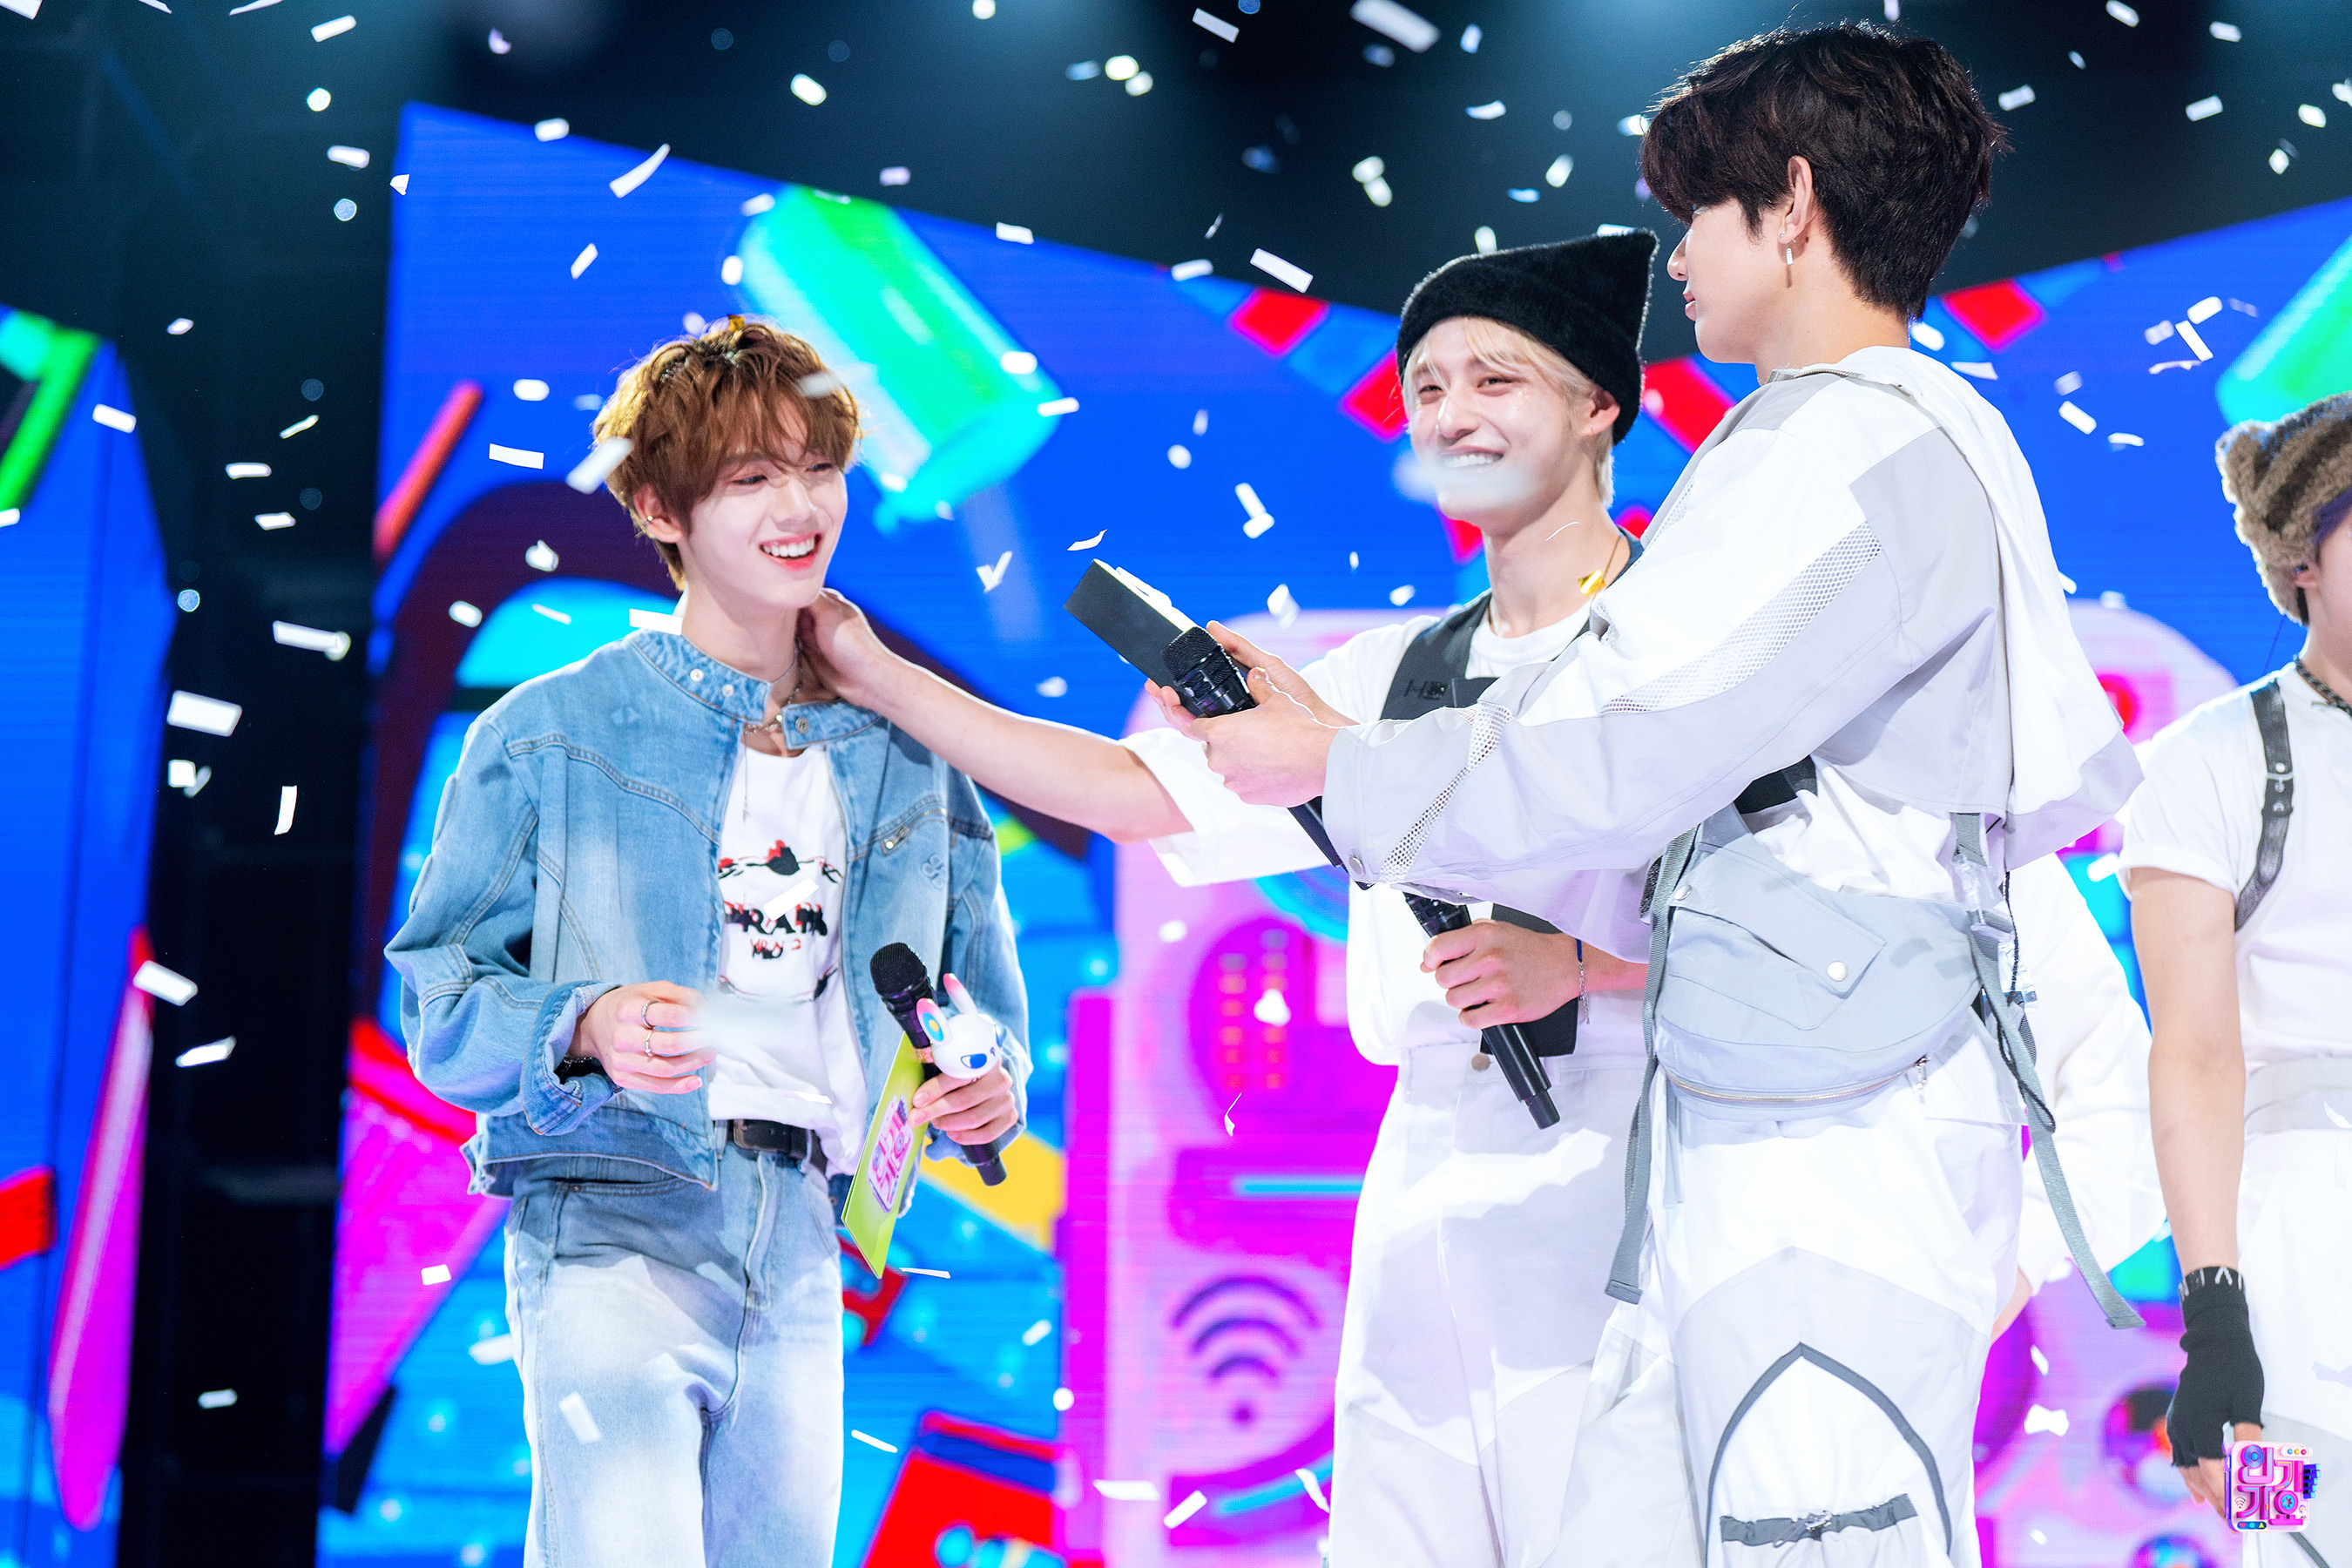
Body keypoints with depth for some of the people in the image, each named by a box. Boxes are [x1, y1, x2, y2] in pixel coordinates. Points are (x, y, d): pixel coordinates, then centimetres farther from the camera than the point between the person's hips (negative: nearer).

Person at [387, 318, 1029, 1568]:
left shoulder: (904, 754, 14)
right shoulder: (550, 736, 2)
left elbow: (982, 989, 19)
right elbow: (436, 993, 1)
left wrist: (995, 1088, -3)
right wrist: (582, 1028, -19)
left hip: (804, 1246, 4)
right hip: (615, 1222, -4)